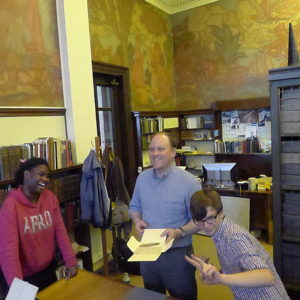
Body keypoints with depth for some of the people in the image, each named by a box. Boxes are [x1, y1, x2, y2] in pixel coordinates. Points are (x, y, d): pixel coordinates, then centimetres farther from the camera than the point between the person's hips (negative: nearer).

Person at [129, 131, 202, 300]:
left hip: (178, 253, -4)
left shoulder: (189, 182, -17)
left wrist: (179, 232, -29)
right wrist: (137, 220, -9)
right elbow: (135, 206, 12)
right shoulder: (142, 178, 0)